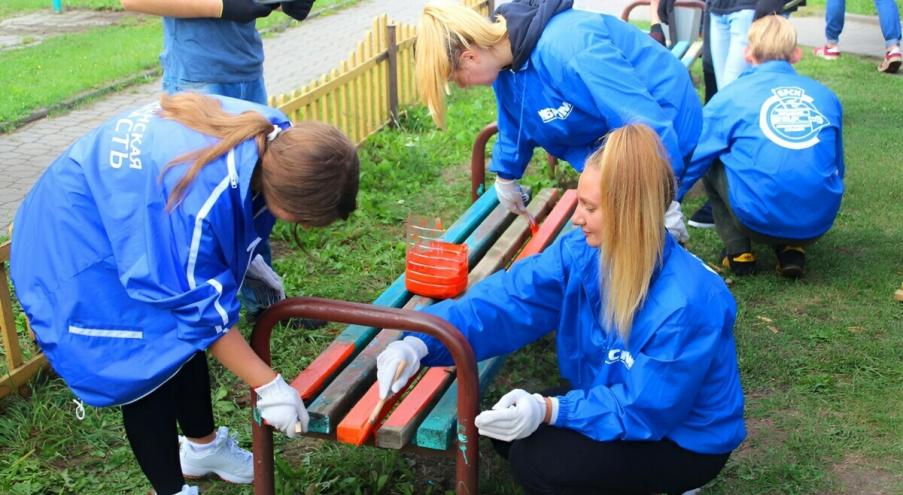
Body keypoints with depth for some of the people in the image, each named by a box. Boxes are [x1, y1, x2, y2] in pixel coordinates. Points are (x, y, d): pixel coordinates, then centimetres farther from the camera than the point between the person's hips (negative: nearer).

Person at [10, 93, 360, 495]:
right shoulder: (198, 201, -42)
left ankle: (203, 447, 39)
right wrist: (267, 385, -23)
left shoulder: (279, 139, -18)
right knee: (147, 368, -4)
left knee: (185, 338, 17)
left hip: (133, 214, 8)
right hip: (79, 246, -8)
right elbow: (201, 307, -29)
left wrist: (244, 256, 14)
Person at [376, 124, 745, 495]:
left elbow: (645, 409, -29)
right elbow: (507, 300, -20)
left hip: (685, 440, -7)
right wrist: (422, 343, -34)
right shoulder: (582, 251, -13)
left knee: (535, 461, -21)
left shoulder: (687, 304, -33)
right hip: (617, 401, 7)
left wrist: (550, 410, -40)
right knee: (504, 426, -2)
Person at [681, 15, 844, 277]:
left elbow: (691, 159, 11)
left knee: (711, 162, 22)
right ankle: (792, 250, 13)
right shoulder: (826, 96, 15)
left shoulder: (732, 95, 6)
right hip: (819, 222, 3)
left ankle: (738, 250, 11)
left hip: (759, 219, -3)